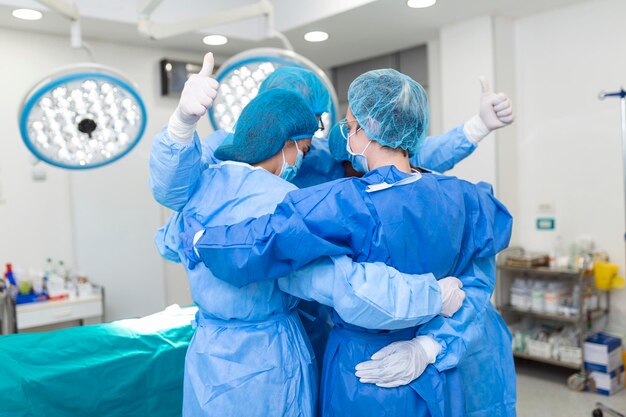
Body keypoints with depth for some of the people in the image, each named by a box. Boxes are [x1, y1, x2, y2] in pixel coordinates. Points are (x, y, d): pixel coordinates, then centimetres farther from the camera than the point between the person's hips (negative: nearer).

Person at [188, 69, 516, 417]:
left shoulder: (350, 204, -26)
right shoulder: (463, 199, -9)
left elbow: (261, 242, -28)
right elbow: (476, 282, -8)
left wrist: (195, 237, -12)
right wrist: (430, 345, -14)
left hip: (366, 375, -4)